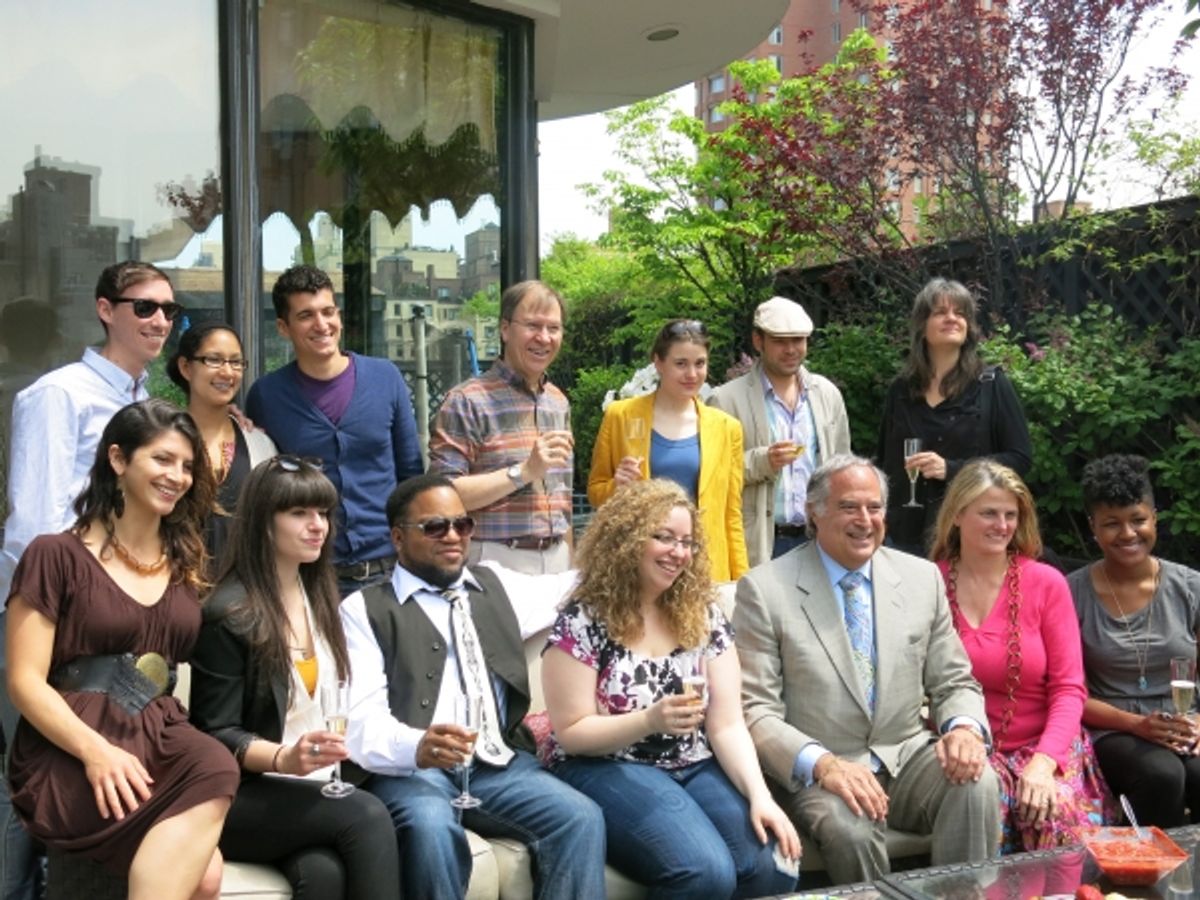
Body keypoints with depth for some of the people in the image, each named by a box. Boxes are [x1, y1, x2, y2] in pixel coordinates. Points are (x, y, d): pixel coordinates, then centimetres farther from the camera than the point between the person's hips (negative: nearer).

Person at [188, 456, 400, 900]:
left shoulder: (321, 598, 14)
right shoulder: (227, 614, -8)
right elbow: (216, 735, -9)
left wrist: (333, 759, 2)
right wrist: (284, 759, -25)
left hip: (315, 788, 5)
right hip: (241, 796, -5)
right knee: (366, 813, -30)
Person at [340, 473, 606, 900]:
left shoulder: (498, 586, 20)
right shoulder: (364, 609, 4)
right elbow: (364, 720, -8)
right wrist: (417, 747, -30)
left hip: (499, 763, 4)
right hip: (410, 767, -3)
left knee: (581, 817, -22)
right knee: (432, 826, -35)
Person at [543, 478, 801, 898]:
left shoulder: (703, 615, 5)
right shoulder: (582, 622, -8)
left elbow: (727, 725, 1)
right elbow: (571, 733, -8)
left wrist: (759, 795, -16)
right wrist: (649, 721, -24)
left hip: (695, 768, 5)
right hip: (606, 769, -4)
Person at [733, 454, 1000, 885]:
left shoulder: (923, 578, 7)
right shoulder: (764, 589, -7)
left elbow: (955, 684, 11)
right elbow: (754, 710, -10)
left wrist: (964, 727, -13)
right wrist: (822, 763, -27)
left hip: (908, 756, 4)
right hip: (816, 771, -4)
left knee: (977, 782, -25)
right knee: (849, 826, -33)